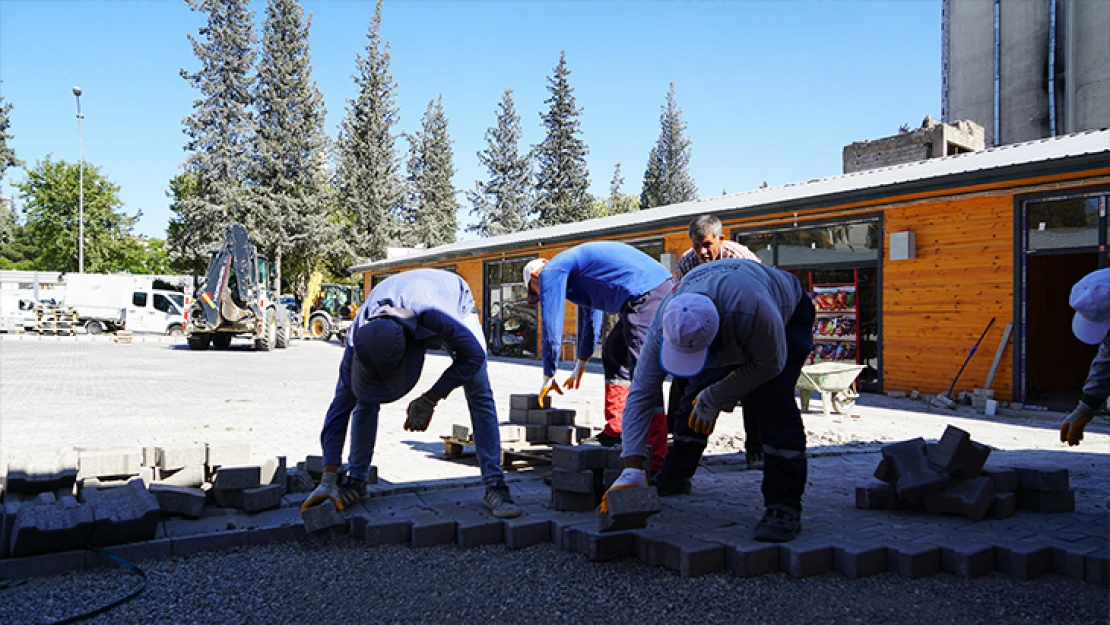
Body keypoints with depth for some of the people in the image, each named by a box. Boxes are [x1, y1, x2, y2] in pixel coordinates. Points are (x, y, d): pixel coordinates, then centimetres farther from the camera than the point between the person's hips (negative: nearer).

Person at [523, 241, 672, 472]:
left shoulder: (551, 273, 3)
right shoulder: (572, 264, 33)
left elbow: (551, 327, 2)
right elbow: (591, 316, 44)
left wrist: (548, 377, 13)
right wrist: (581, 364, 53)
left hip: (645, 295, -10)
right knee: (614, 354, 24)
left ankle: (657, 460, -15)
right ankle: (615, 431, 24)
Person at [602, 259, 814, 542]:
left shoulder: (750, 309, -47)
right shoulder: (665, 325, -32)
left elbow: (770, 364, -28)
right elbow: (640, 393, -27)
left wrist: (714, 398, -25)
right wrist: (632, 470, -31)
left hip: (789, 316, -4)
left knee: (773, 402, -23)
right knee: (695, 399, -4)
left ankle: (784, 507, -16)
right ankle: (671, 484, 17)